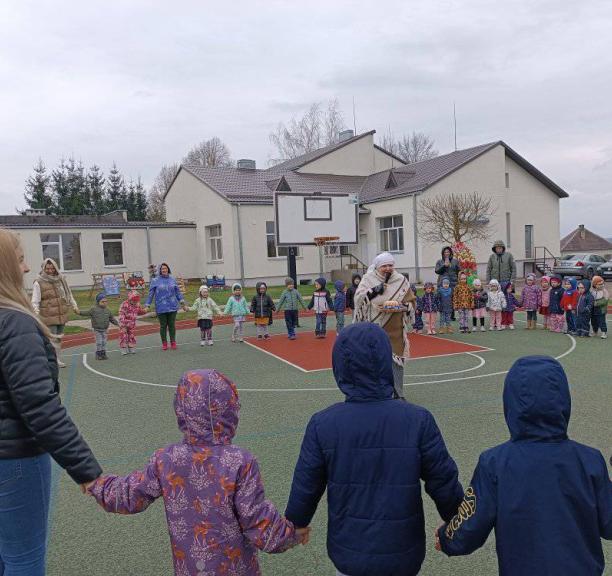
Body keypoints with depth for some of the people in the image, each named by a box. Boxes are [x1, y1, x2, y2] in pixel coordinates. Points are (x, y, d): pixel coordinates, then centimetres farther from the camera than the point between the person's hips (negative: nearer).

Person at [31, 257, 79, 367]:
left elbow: (69, 294, 20)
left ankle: (58, 360, 23)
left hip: (62, 316, 5)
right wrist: (36, 311, -23)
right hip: (48, 317, -5)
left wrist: (74, 306, 16)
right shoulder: (38, 283, -6)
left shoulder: (61, 280, 9)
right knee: (52, 339, -9)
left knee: (59, 338, 13)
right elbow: (35, 301, -8)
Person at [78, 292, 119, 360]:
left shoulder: (107, 310, 7)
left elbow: (112, 318, 15)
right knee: (99, 342, -4)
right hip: (97, 330, -4)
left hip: (105, 330, 4)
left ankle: (103, 354, 15)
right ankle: (98, 354, 6)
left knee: (104, 342, 7)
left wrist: (117, 323, 12)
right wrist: (79, 312, -18)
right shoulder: (94, 309, -5)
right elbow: (86, 313, -6)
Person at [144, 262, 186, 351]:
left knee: (172, 325, 5)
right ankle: (164, 343, 16)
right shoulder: (155, 281, -1)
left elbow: (178, 292, 12)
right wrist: (147, 306, -4)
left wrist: (182, 304, 9)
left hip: (172, 307, 2)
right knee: (163, 326, 5)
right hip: (161, 308, -2)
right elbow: (150, 294, 1)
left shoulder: (172, 279, 6)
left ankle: (173, 342, 15)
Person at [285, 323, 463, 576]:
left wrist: (294, 527, 13)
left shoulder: (322, 425, -17)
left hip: (349, 554, 0)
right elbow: (444, 484, -9)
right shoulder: (418, 420, -19)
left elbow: (305, 490, -7)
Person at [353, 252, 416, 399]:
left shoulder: (401, 281, 3)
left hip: (394, 331, 1)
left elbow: (412, 302, 6)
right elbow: (358, 298, -9)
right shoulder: (368, 279, 0)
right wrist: (373, 291, -22)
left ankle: (398, 394, 17)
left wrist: (402, 306, -15)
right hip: (373, 329, -1)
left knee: (395, 360, 5)